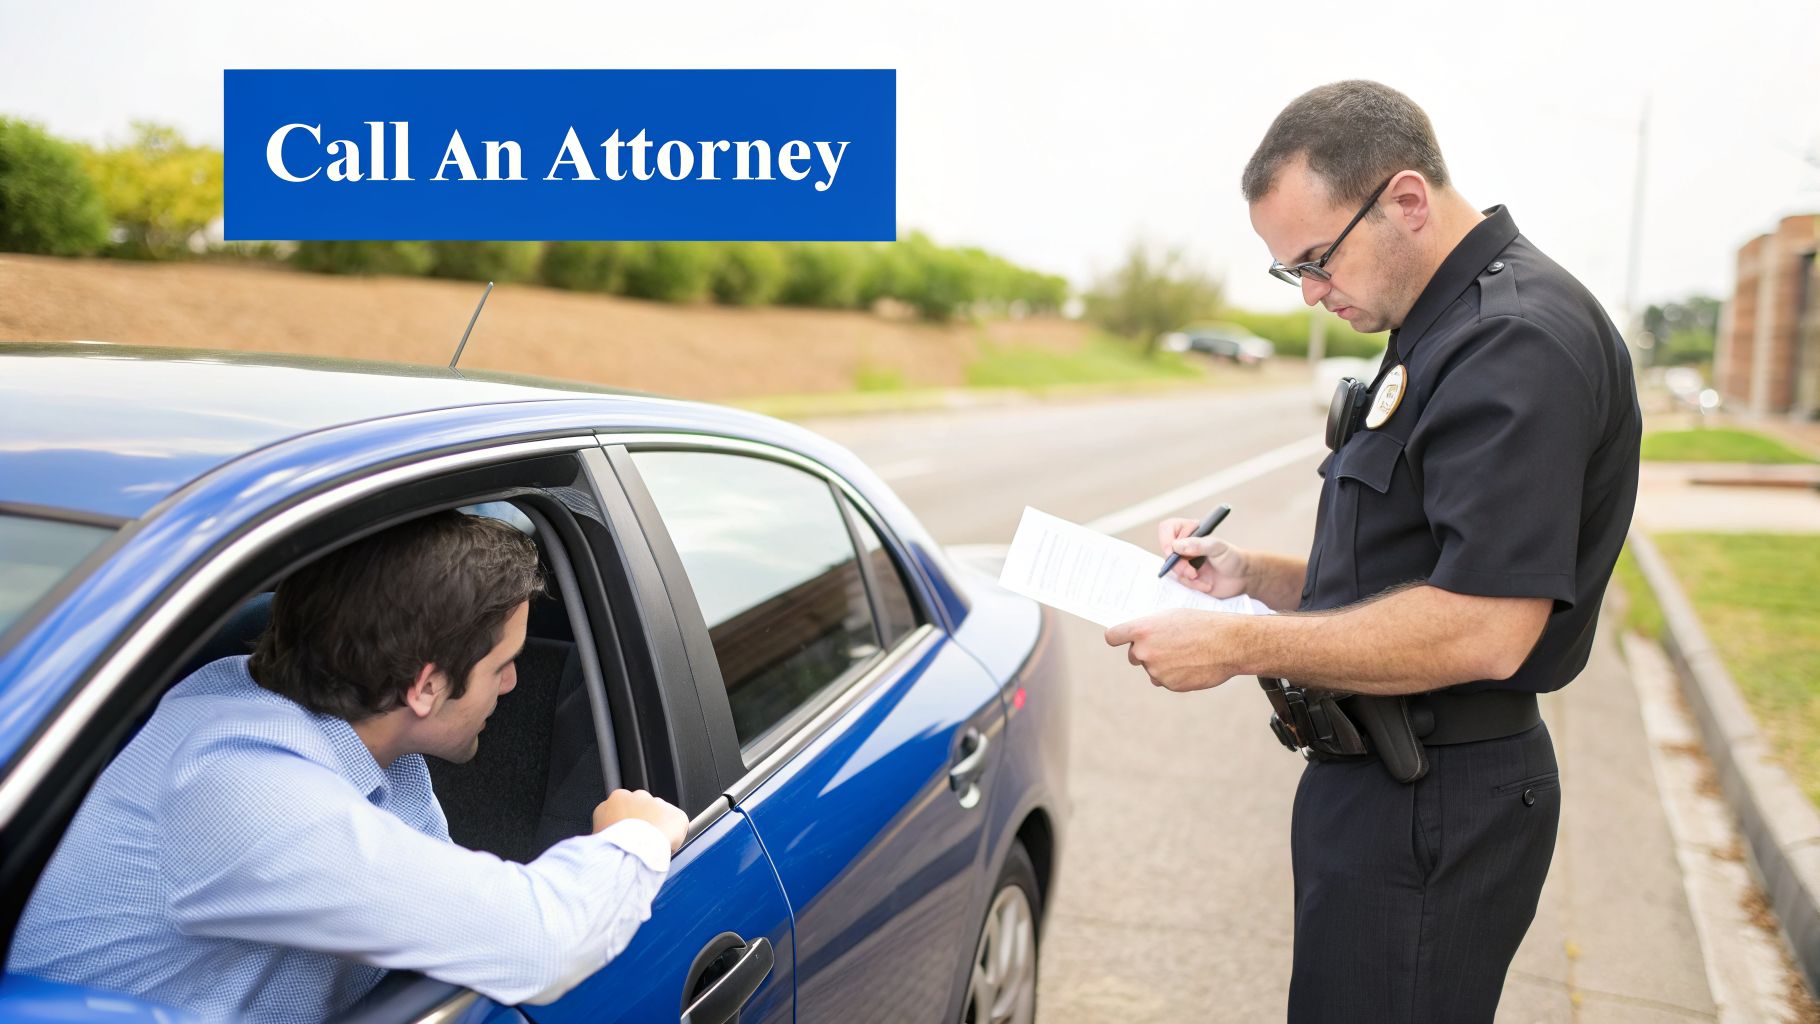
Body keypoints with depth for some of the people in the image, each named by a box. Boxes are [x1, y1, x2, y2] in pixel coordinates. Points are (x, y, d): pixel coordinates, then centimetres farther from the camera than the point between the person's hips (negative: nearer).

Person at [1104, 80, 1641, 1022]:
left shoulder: (1518, 341, -19)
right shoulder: (1443, 332, 15)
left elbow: (1483, 629, -28)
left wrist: (1240, 645, -22)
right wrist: (1251, 575, 7)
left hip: (1431, 803, -10)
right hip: (1385, 776, 10)